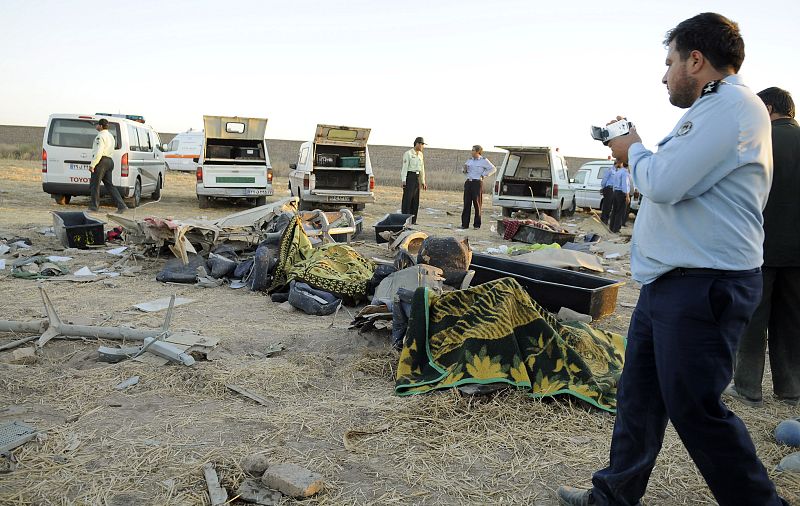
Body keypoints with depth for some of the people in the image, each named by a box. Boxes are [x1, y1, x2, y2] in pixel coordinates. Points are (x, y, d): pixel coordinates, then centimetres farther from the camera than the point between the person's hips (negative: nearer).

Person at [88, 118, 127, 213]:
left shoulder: (101, 136, -11)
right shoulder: (111, 136, 21)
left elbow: (99, 152, -20)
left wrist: (92, 165, -19)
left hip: (101, 161, -9)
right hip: (110, 161, 9)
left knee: (94, 184, -1)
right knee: (109, 185, 8)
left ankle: (93, 207, 4)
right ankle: (122, 206, -2)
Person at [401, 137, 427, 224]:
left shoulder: (420, 154, 15)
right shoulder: (408, 153, -7)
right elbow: (404, 167, -11)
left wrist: (423, 182, 15)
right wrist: (403, 181, -18)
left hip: (417, 178, 7)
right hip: (409, 176, -7)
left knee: (415, 200, 6)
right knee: (407, 198, -7)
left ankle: (413, 220, 11)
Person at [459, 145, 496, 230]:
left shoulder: (484, 160, -3)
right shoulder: (470, 160, 13)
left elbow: (493, 169, -2)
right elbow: (466, 171, 24)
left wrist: (484, 175, -6)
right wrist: (465, 169, 1)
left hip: (477, 183, -5)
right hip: (468, 182, 5)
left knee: (477, 204, -1)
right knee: (467, 204, 3)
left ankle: (477, 224, 7)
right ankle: (465, 224, 6)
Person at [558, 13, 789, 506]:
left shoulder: (734, 104, -14)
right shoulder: (712, 109, 20)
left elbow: (665, 183, -23)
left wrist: (636, 151, -4)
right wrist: (639, 151, 12)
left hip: (704, 286, -11)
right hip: (669, 281, 11)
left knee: (695, 408, -2)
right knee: (638, 393, 16)